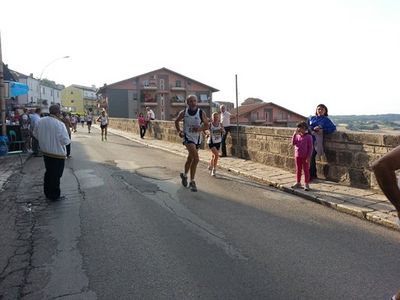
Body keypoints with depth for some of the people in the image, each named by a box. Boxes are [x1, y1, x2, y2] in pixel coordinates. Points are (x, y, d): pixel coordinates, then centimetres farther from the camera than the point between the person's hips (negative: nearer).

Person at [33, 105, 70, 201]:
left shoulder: (40, 121, -3)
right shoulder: (60, 124, -22)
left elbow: (35, 134, 9)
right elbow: (65, 140, -20)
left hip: (45, 152, 7)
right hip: (58, 153, -6)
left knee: (48, 173, 22)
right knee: (56, 175, 7)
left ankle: (47, 193, 34)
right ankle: (54, 195, 18)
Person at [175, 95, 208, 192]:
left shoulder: (201, 113, -6)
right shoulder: (183, 113, -5)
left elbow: (206, 125, 2)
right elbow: (176, 121, 13)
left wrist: (200, 129, -18)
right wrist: (179, 131, 1)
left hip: (197, 138, 3)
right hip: (187, 137, -3)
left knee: (190, 158, 17)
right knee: (196, 158, -19)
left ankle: (184, 175, 42)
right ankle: (192, 182, -8)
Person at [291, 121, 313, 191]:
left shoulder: (308, 137, -10)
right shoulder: (297, 136, 6)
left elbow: (310, 148, -10)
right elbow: (293, 143, -4)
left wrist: (308, 157, -15)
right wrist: (294, 134, -9)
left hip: (305, 157, -5)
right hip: (297, 156, 5)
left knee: (306, 170, 3)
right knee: (298, 170, 14)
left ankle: (306, 184, 11)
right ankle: (298, 183, 25)